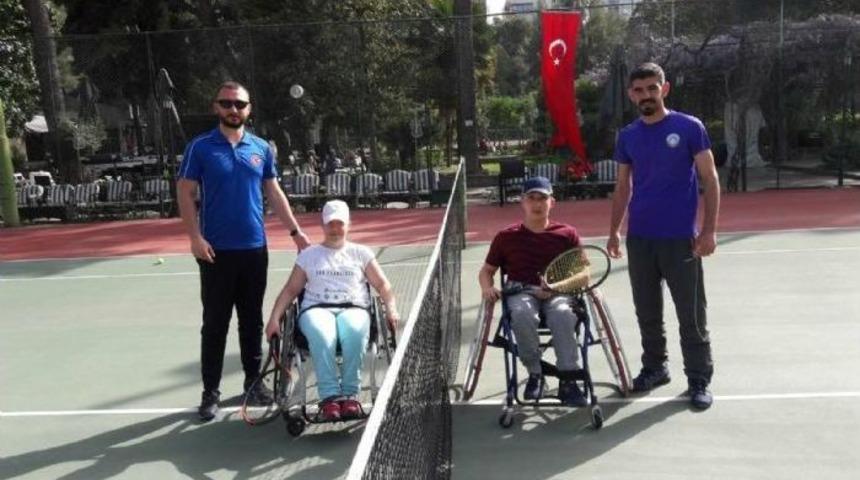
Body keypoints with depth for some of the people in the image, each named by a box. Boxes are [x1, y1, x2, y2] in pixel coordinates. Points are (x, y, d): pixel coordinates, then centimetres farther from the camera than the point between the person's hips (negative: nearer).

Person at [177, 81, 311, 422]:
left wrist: (295, 231, 5)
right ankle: (211, 391, 14)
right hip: (216, 250, -3)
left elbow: (274, 193, 12)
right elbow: (185, 194, -3)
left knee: (252, 320, 13)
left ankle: (253, 381, 26)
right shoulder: (200, 148, -2)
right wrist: (196, 237, -13)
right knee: (215, 323, 4)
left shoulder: (261, 148, 8)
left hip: (255, 249, 3)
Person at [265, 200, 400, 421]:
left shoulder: (361, 253, 23)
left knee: (355, 334, -38)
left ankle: (350, 394, -33)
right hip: (316, 309, 0)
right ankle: (330, 396, -39)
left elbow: (382, 285, 18)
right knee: (322, 336, -38)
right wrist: (274, 318, 6)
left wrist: (391, 309, -1)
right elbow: (290, 290, 20)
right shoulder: (308, 255, 24)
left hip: (354, 308, 0)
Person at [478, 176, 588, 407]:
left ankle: (567, 381, -28)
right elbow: (487, 270, 21)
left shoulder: (567, 234, 12)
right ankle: (535, 374, -16)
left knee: (562, 314, -37)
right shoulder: (506, 237, 14)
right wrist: (487, 287, -4)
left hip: (558, 293, 0)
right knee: (523, 314, -36)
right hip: (521, 292, 1)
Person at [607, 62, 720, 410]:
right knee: (647, 312, 13)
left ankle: (699, 380, 13)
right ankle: (655, 367, 29)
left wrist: (709, 230, -11)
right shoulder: (627, 136, 8)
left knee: (691, 315, 2)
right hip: (639, 238, 4)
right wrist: (614, 231, 9)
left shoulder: (689, 127, -3)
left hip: (680, 239, -4)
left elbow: (709, 179, -4)